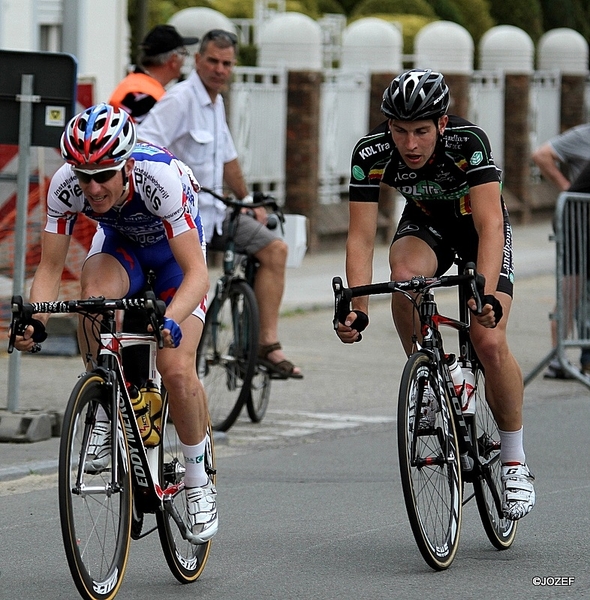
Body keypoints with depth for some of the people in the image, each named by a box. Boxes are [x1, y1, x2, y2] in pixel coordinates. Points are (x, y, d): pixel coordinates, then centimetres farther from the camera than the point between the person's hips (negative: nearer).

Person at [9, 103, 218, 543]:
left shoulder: (161, 178, -40)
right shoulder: (66, 186, -30)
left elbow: (197, 274, -42)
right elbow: (50, 268, -23)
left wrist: (170, 321, -59)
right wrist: (34, 319, -42)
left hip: (174, 249, -2)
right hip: (118, 244, 2)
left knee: (176, 368, -18)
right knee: (94, 292, -35)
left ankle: (199, 481, 5)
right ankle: (104, 414, -14)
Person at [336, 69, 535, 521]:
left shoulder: (469, 143, -35)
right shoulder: (371, 154, -28)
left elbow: (489, 226, -41)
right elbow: (361, 237, -27)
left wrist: (486, 295, -55)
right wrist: (357, 309, -40)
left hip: (478, 226, -2)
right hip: (425, 224, 2)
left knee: (490, 342, -18)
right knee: (404, 274, -35)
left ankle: (515, 460, 1)